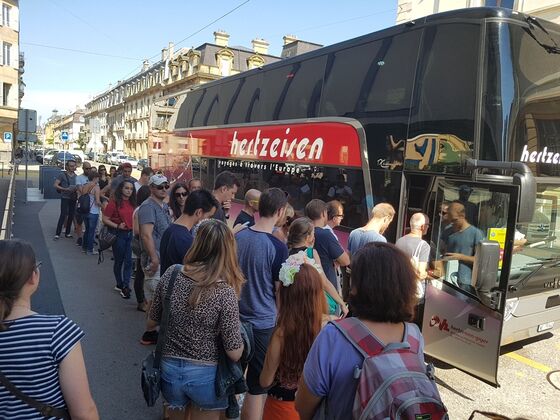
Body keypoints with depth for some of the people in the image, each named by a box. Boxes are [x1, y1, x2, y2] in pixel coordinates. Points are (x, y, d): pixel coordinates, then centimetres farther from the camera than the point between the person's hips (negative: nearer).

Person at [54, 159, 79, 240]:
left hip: (73, 198, 5)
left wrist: (76, 189, -2)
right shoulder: (62, 174, -5)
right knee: (63, 215, -9)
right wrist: (65, 189, -21)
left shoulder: (75, 176, 10)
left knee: (71, 216, 7)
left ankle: (67, 233, 18)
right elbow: (55, 185, -10)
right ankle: (57, 234, -3)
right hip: (65, 197, -5)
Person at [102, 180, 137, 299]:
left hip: (131, 234, 4)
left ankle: (126, 286, 1)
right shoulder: (114, 202, -9)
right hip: (119, 234, -4)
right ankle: (119, 284, 27)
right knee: (119, 260, 11)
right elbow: (105, 219, -9)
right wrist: (117, 226, -19)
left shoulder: (133, 203, 6)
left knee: (129, 261, -2)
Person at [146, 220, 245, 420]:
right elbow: (235, 353, -18)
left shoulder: (171, 275, -12)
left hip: (169, 369, 3)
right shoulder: (225, 292, -23)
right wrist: (238, 334, 1)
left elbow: (151, 324, 2)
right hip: (206, 375, -3)